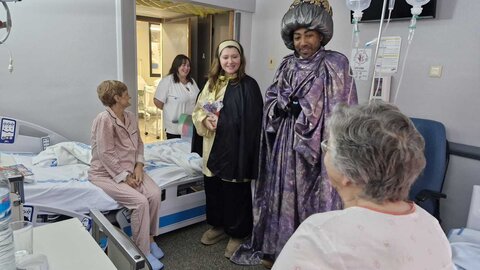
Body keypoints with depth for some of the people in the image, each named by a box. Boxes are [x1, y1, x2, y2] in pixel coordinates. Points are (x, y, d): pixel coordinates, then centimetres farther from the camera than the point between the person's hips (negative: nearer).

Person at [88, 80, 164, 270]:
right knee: (140, 201, -25)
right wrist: (125, 177, -20)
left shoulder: (131, 117, 5)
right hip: (106, 173, -7)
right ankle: (143, 252, -7)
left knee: (154, 194, -17)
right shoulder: (104, 119, -19)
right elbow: (106, 155, -22)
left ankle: (150, 239, 3)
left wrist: (138, 166, -6)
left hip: (129, 169, 7)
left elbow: (139, 143, 10)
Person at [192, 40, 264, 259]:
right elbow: (197, 109, 15)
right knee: (213, 187, 16)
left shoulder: (248, 85, -10)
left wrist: (247, 152, -17)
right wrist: (205, 119, -8)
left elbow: (253, 122, -13)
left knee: (236, 192, 6)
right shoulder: (212, 82, 9)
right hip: (213, 147, 6)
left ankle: (238, 234, 25)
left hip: (235, 148, -6)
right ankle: (218, 225, 38)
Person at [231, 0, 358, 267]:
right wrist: (285, 105, -12)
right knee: (282, 195, 13)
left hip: (315, 147, -4)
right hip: (285, 145, 5)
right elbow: (270, 101, 8)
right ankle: (277, 248, 30)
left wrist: (297, 107, -16)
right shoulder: (287, 65, 10)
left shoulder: (335, 64, -6)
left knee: (309, 200, 2)